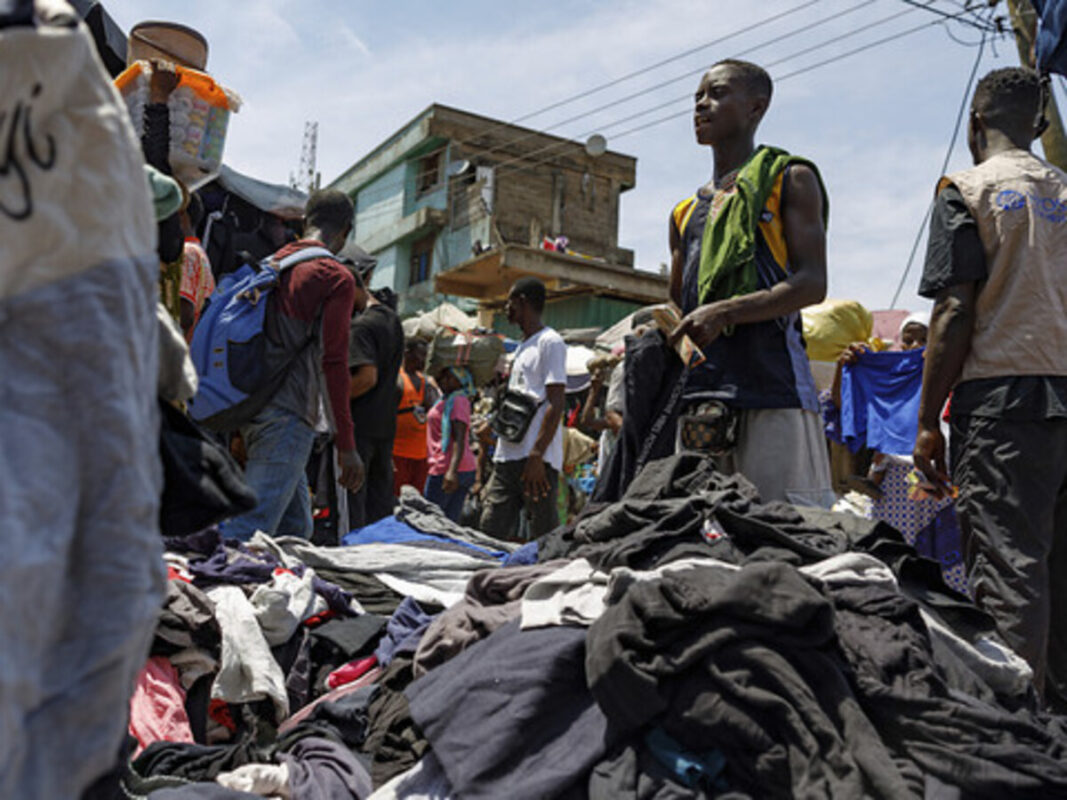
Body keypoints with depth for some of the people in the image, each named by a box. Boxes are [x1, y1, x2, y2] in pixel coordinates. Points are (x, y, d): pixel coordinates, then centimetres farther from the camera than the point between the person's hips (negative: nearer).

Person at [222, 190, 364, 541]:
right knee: (251, 528, -12)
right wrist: (346, 445, -11)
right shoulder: (337, 278, -6)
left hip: (252, 407, 8)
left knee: (296, 526, 14)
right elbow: (333, 363, -13)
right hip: (288, 416, -8)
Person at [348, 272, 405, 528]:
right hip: (386, 423, 9)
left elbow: (367, 377, -24)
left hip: (359, 425, -9)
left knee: (350, 502, -4)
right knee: (380, 501, 13)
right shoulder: (393, 320, 13)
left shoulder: (360, 326, -15)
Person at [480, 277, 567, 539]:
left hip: (537, 459, -9)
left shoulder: (550, 342, -6)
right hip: (507, 458, 9)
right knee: (491, 531, 5)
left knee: (544, 539, -5)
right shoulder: (521, 347, 22)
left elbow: (556, 405, -14)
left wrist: (536, 455, -20)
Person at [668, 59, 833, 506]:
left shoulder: (790, 179, 8)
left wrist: (725, 311, -16)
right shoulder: (686, 212, 25)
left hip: (773, 385, -5)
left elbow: (812, 284, -5)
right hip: (700, 394, 6)